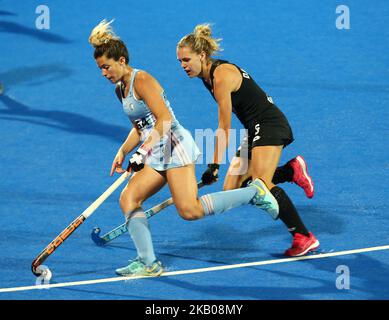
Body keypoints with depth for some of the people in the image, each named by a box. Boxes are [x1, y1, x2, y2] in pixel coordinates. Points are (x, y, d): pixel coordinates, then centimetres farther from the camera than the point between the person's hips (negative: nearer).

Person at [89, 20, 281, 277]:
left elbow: (165, 119, -22)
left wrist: (147, 146, -31)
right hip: (157, 155, 10)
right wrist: (123, 152, 11)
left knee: (190, 211, -18)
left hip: (175, 146, -10)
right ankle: (148, 263, -4)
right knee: (128, 199, -4)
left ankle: (254, 192, -4)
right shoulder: (120, 88, 16)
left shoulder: (142, 81, -13)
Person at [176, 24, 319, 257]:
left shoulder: (221, 75, -18)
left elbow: (224, 129, -16)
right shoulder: (208, 75, 11)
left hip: (270, 126, -10)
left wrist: (215, 165, -14)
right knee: (232, 190, 1)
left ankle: (304, 237, -23)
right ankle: (292, 170, 11)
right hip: (257, 130, 10)